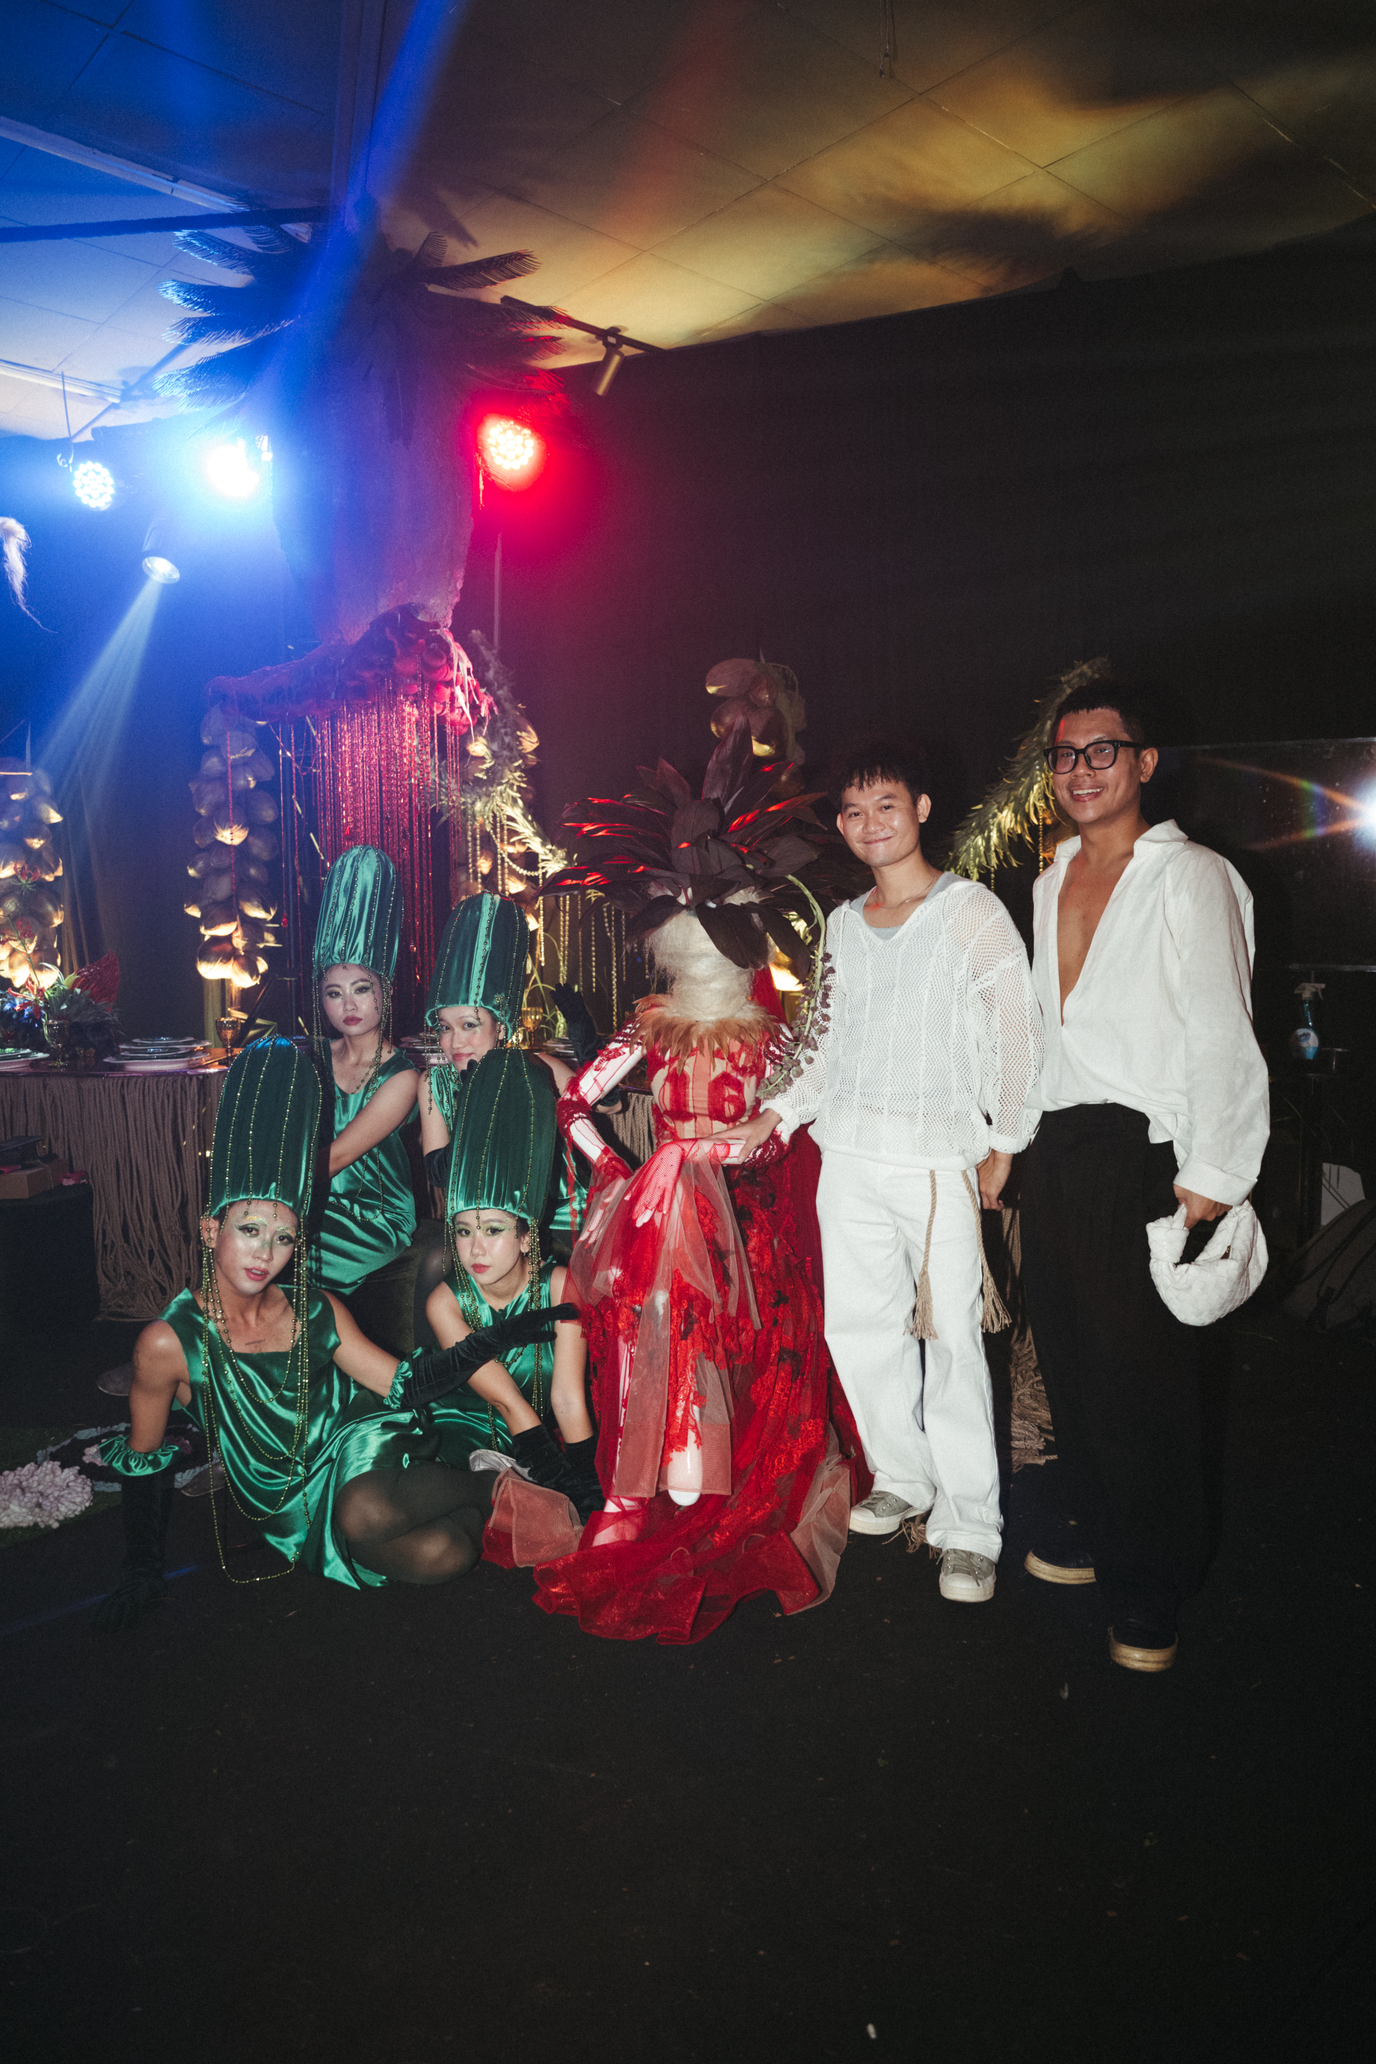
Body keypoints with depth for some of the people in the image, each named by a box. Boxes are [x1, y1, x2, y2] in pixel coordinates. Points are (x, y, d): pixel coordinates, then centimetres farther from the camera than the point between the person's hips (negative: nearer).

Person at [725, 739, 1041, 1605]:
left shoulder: (972, 911, -1)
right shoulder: (844, 923, 15)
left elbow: (1017, 1034, -2)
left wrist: (1004, 1141, -7)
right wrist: (782, 1108, 13)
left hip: (938, 1156, -5)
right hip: (850, 1153, 6)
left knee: (951, 1338, -5)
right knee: (858, 1326, 9)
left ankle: (969, 1527, 6)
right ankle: (904, 1478, 27)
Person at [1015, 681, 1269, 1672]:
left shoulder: (1190, 877, -7)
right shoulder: (1053, 882, 15)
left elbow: (1222, 1038, -12)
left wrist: (1209, 1179, -16)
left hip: (1143, 1153, -7)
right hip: (1055, 1146, 7)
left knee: (1143, 1372, 0)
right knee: (1068, 1354, 15)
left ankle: (1151, 1585, 16)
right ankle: (1092, 1525, 33)